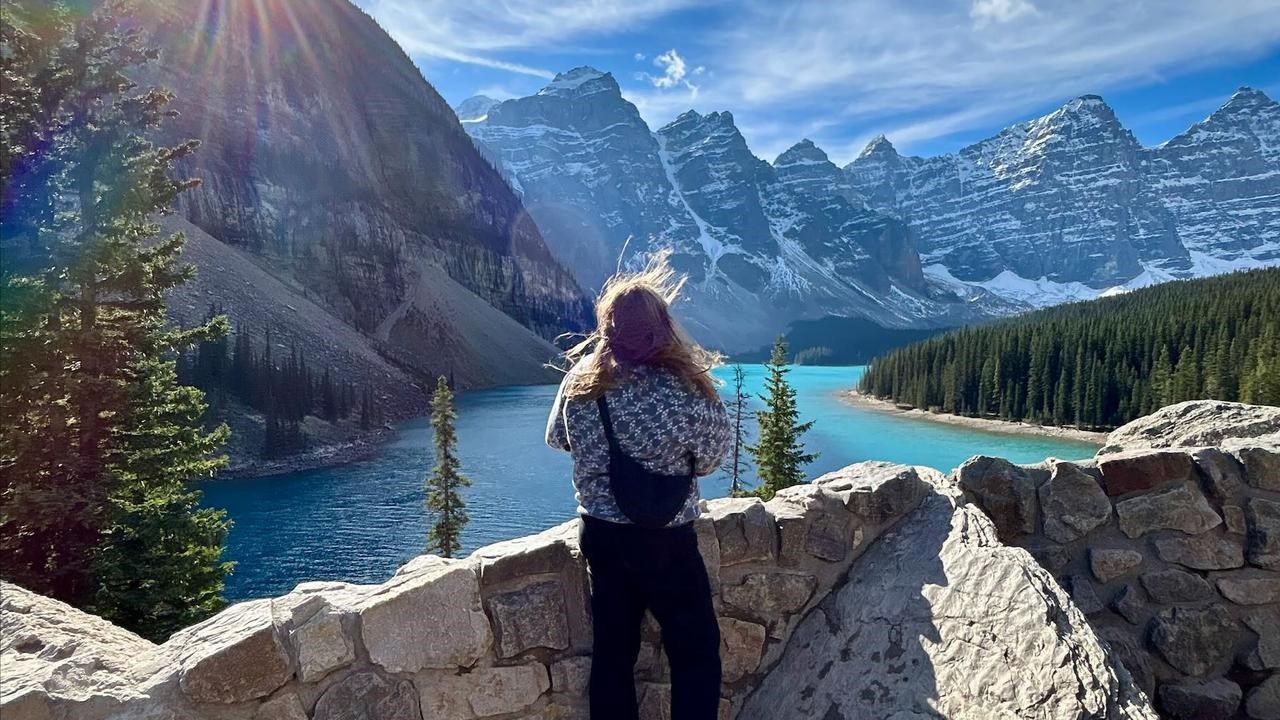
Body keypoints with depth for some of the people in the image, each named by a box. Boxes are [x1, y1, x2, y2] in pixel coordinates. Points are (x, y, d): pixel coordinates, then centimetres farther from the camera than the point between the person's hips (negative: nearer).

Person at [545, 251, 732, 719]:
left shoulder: (580, 381, -8)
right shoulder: (682, 389, -22)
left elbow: (557, 438, 10)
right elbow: (711, 458, -6)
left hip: (600, 534, 5)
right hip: (664, 540, -5)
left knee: (611, 652, 17)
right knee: (696, 652, 13)